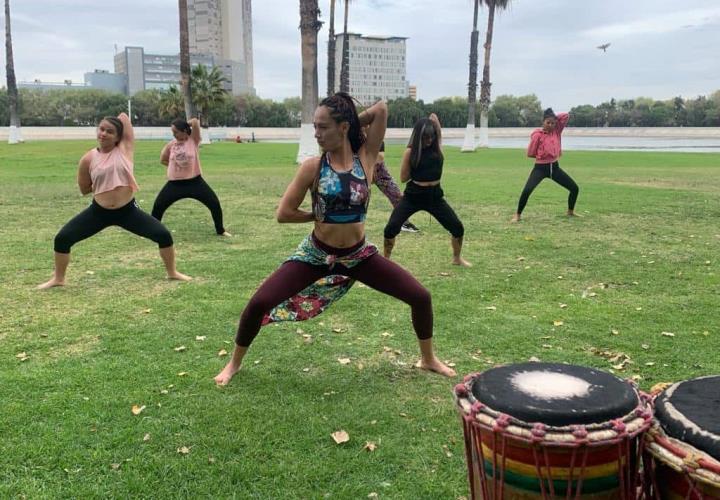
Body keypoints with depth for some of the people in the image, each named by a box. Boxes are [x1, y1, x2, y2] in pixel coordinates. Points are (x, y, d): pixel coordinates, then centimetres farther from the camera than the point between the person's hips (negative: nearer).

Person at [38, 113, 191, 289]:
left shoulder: (125, 148, -6)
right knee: (62, 238, -5)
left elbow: (124, 116, -7)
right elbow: (84, 189, 7)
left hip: (128, 210, -1)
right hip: (99, 211, 1)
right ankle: (58, 279, 17)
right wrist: (101, 182, 0)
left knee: (164, 235, -9)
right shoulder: (89, 158, -4)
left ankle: (172, 273, 14)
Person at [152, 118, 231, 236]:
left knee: (215, 204, -4)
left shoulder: (194, 140, -5)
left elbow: (195, 122, -20)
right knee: (158, 206, 0)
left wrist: (186, 124, -3)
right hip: (175, 183, 2)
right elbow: (163, 160, 18)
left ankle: (220, 230, 15)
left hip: (195, 181, -2)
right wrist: (174, 166, 7)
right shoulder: (171, 144, 3)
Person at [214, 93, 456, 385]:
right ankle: (234, 363, 18)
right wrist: (319, 215, -3)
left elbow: (381, 109, -15)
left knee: (421, 297, -2)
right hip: (316, 255, -1)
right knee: (259, 303, -10)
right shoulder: (313, 166, -11)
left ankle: (428, 359, 25)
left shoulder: (365, 158, -9)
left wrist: (353, 125, -5)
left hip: (359, 256, 2)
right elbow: (284, 213, -9)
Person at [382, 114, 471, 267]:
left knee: (457, 227, 2)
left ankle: (457, 258, 25)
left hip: (434, 195, 3)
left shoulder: (437, 147, 0)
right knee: (391, 228, -13)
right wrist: (417, 170, -7)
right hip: (413, 195, -3)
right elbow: (403, 178, -5)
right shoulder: (410, 152, -8)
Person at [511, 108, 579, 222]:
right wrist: (542, 155, 1)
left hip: (554, 167, 5)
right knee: (527, 191, -23)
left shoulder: (557, 131, 3)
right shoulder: (537, 135, -10)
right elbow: (530, 153, -5)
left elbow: (566, 116, -2)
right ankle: (517, 215, -6)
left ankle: (570, 212, 29)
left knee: (575, 188, 7)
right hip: (540, 168, -5)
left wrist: (554, 118, 0)